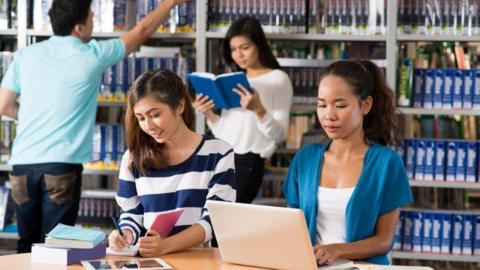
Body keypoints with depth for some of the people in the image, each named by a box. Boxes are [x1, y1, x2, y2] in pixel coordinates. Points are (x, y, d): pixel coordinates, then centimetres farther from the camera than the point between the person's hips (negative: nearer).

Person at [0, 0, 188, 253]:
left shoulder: (25, 55, 7)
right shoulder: (93, 55, -1)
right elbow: (141, 32, 13)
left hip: (22, 163, 4)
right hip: (61, 164, -4)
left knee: (27, 245, 12)